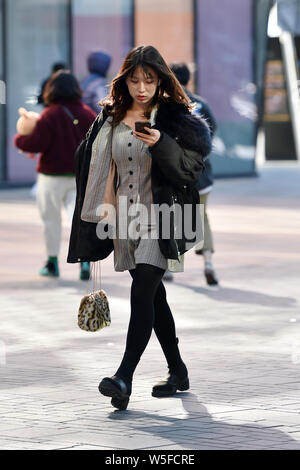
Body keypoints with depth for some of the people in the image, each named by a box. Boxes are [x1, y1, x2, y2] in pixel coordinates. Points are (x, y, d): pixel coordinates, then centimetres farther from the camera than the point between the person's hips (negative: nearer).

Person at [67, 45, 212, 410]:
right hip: (126, 217, 5)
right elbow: (106, 167, 16)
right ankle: (178, 372, 24)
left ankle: (124, 377, -23)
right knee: (154, 296, 12)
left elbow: (191, 167, -11)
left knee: (142, 291, -17)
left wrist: (160, 143, -25)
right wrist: (107, 203, 3)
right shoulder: (111, 117, 9)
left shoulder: (175, 117, -5)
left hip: (161, 216, -5)